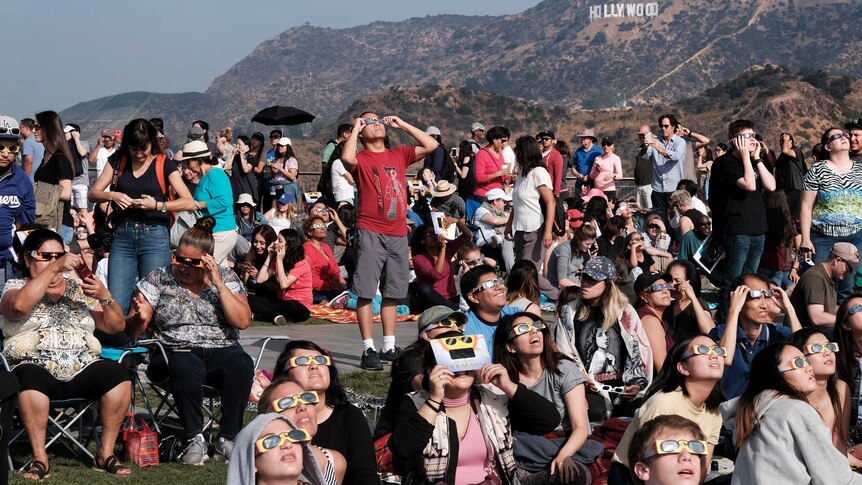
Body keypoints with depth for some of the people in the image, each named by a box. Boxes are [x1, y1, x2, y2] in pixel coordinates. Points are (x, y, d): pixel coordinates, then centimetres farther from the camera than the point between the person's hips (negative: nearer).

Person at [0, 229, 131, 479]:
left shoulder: (78, 289, 20)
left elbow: (116, 326, 14)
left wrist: (105, 297, -5)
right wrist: (54, 268, -17)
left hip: (82, 370, 3)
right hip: (38, 368, -3)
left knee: (119, 374, -26)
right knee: (30, 379, -38)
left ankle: (106, 453, -17)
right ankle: (40, 458, -28)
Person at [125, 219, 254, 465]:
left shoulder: (227, 278, 9)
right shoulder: (158, 279, 7)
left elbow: (242, 321, -6)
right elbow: (131, 330, 3)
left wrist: (218, 285, -11)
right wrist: (139, 318, -21)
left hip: (221, 351, 1)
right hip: (174, 352, -1)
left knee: (241, 364, -34)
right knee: (187, 367, -38)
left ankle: (228, 440, -21)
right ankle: (194, 439, -25)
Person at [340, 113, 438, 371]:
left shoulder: (399, 154, 13)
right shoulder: (361, 158, -1)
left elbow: (431, 145, 9)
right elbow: (347, 158, -25)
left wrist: (401, 124, 8)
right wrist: (355, 129, -10)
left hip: (398, 234, 5)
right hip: (370, 233, -5)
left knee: (391, 293, 12)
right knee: (366, 293, -5)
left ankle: (389, 347, 20)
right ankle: (369, 349, -2)